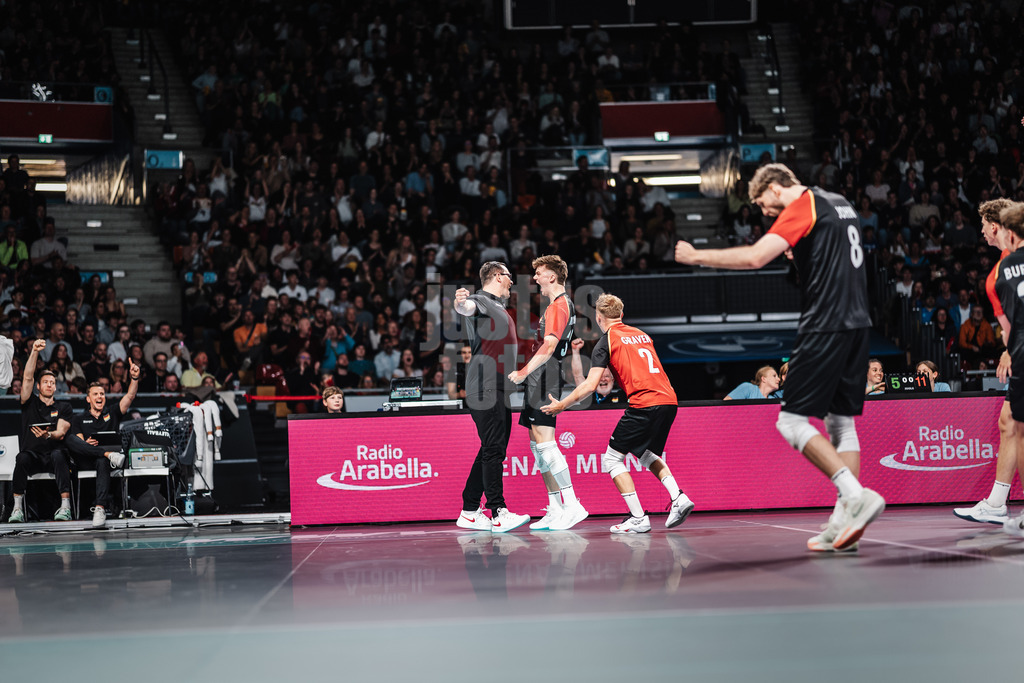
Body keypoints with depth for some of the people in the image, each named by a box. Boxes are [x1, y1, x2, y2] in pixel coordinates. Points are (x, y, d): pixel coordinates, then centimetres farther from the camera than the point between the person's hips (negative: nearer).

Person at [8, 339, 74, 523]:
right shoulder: (30, 403, 13)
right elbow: (27, 378, -2)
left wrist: (48, 435, -27)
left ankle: (65, 507, -43)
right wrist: (34, 352, -13)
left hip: (54, 455, 0)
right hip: (33, 456, 0)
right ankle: (17, 508, -34)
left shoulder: (64, 407, 12)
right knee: (22, 458, -34)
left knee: (58, 454, -36)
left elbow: (61, 433, -2)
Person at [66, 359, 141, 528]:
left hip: (103, 460, -1)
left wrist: (135, 378, -11)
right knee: (70, 439, -29)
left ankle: (100, 508, -52)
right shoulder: (79, 419, 23)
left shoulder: (112, 413, 22)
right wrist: (86, 444, -16)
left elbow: (130, 396, 7)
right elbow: (78, 440, 8)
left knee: (102, 462, -40)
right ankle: (109, 455, -40)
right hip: (86, 459, 1)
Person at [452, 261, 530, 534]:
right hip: (484, 387, -10)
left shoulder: (501, 306, 24)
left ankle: (469, 512, 12)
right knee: (493, 449, -13)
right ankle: (498, 512, -15)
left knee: (492, 452, 9)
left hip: (500, 389, 10)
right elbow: (468, 308, -30)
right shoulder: (481, 300, -5)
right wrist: (460, 303, -52)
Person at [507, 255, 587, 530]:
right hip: (541, 382, 11)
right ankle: (555, 510, 13)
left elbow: (549, 346, -27)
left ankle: (572, 505, -16)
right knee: (538, 445, 11)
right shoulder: (564, 305, 20)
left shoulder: (558, 306, -13)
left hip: (545, 380, -11)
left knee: (544, 442, -15)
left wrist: (524, 371, -35)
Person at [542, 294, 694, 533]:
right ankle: (678, 498, 10)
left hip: (644, 404, -7)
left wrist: (561, 405, 6)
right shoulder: (642, 334, 21)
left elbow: (590, 385, -4)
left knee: (612, 459, 5)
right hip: (669, 399, 7)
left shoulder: (606, 341, 2)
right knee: (647, 454, 28)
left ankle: (639, 518, -3)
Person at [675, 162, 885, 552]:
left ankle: (857, 496, -16)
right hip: (857, 322, 9)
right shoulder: (838, 204, 19)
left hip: (827, 326, -9)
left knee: (792, 420, -6)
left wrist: (696, 257, -11)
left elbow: (755, 257, -19)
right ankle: (844, 520, 6)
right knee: (841, 421, 10)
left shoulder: (803, 206, -8)